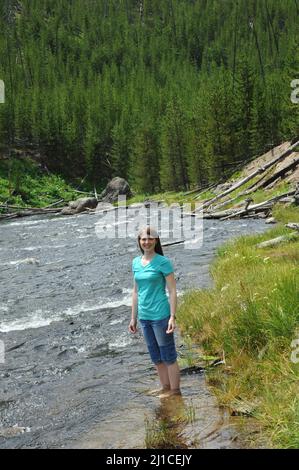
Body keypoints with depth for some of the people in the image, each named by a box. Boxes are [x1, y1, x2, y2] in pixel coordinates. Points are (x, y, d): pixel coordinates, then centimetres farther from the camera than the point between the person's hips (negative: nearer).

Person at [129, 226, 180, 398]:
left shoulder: (163, 262, -9)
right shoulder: (136, 263, 8)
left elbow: (173, 291, -9)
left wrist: (173, 317, -15)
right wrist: (134, 318, 13)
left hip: (161, 316, -6)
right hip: (145, 317, 6)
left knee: (168, 355, 4)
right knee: (156, 356, 16)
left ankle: (175, 390, 17)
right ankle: (165, 387, 29)